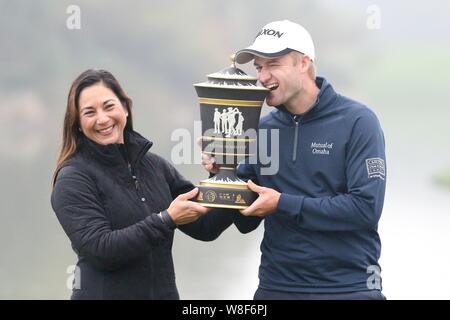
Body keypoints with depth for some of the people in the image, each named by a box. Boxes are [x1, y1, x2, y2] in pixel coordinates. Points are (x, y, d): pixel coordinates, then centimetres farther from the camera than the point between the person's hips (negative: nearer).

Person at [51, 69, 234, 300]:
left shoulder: (155, 166, 6)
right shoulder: (73, 179, -9)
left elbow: (204, 226, 5)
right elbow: (100, 250, -19)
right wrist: (167, 220, -23)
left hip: (164, 292, 5)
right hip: (104, 293, -4)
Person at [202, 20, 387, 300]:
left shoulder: (357, 122, -9)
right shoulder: (263, 129, 5)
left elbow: (366, 208, -18)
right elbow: (247, 222, 9)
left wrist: (283, 204, -18)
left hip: (348, 287, -4)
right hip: (276, 286, 4)